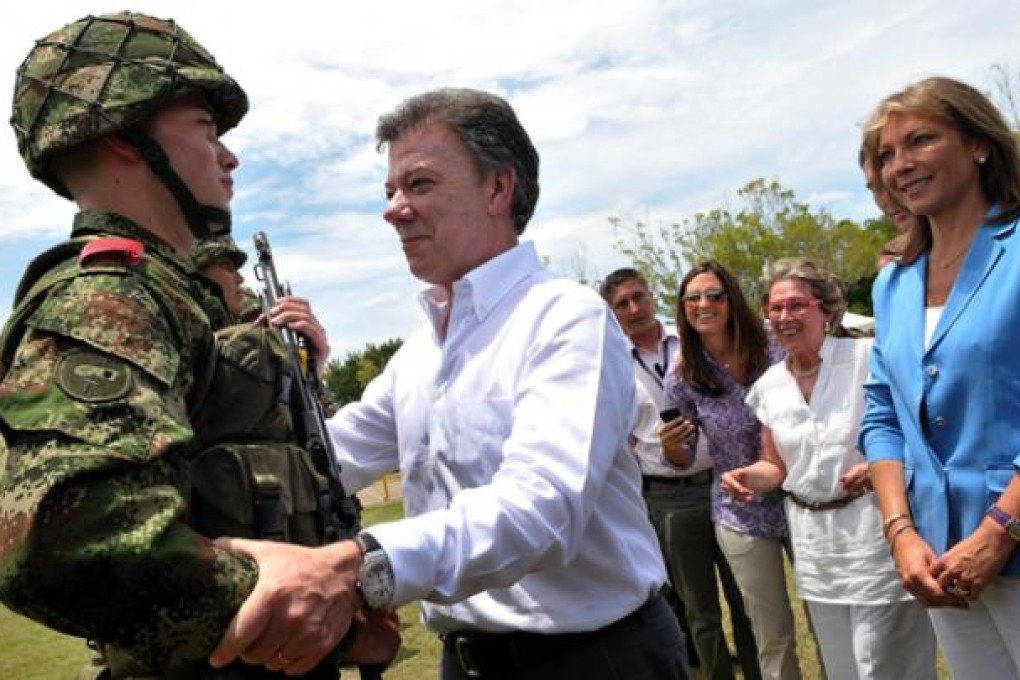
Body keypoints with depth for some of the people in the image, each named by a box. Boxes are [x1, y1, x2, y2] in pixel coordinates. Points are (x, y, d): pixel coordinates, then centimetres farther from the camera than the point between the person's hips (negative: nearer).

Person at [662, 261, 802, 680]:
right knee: (774, 636, 10)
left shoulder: (773, 356, -7)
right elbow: (684, 458, 0)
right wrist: (670, 447, -21)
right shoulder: (683, 379, -8)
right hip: (743, 516, -1)